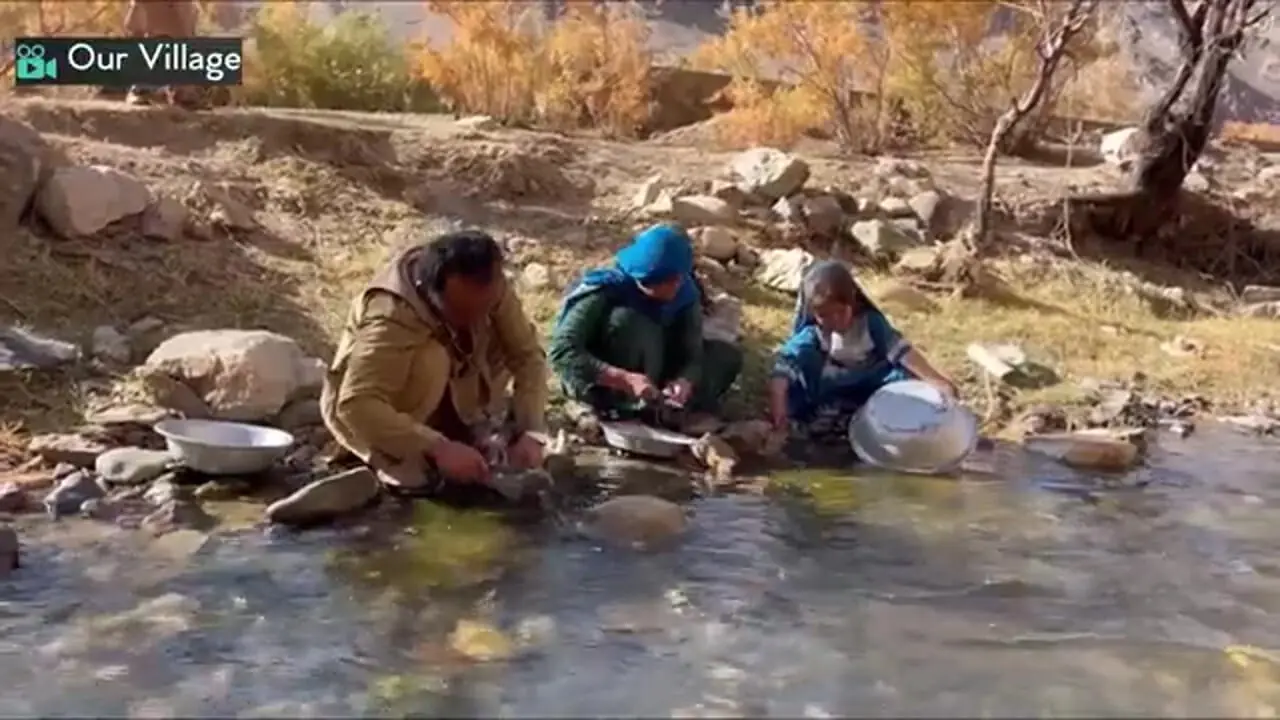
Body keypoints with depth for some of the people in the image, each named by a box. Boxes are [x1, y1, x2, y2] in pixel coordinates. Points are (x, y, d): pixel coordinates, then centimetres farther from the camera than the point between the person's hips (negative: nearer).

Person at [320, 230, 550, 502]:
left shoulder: (488, 290, -20)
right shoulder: (392, 317, -37)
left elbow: (527, 355, -16)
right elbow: (356, 406, -45)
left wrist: (531, 432, -29)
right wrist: (438, 448, -49)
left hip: (443, 408, 6)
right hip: (371, 413, -6)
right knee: (430, 360, -34)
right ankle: (401, 463, -20)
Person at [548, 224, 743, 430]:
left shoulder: (685, 294, -13)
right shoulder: (606, 290, -28)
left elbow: (692, 355, -16)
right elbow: (561, 352, -37)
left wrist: (684, 382, -40)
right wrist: (626, 380, -47)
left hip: (650, 373, 6)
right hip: (599, 384, -5)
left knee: (727, 355, -9)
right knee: (629, 321, -33)